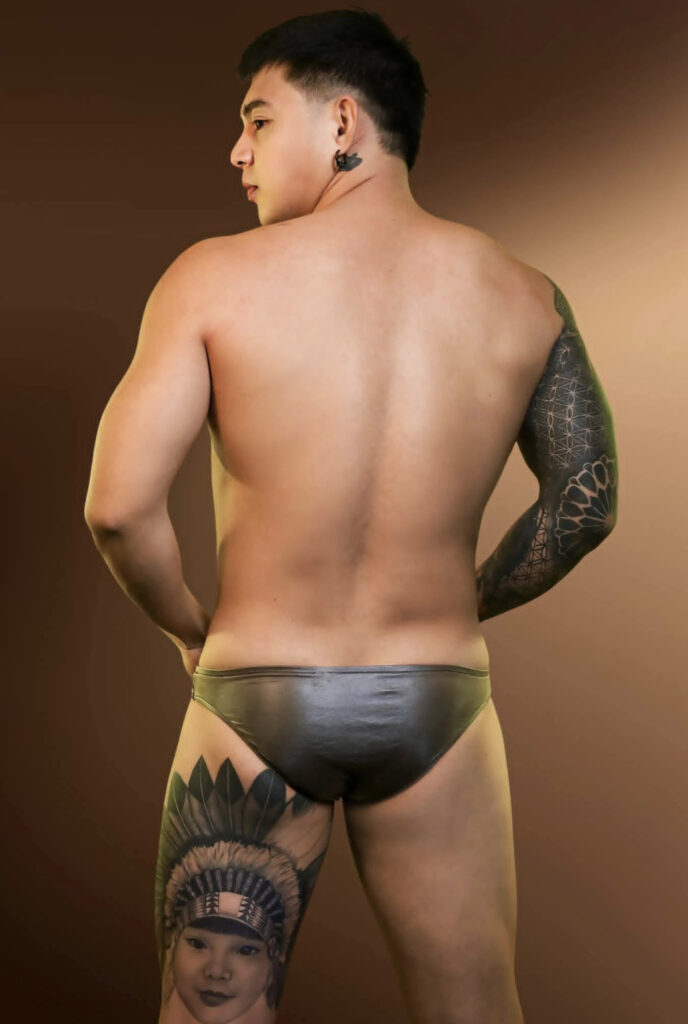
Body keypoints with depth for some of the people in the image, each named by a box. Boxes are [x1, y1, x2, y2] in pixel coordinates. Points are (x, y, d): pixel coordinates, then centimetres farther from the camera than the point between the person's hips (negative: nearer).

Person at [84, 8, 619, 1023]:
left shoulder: (215, 276, -9)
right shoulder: (524, 295, 0)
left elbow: (118, 508, -13)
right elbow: (587, 502, 4)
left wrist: (189, 628, 5)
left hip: (255, 698, -2)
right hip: (439, 699, 2)